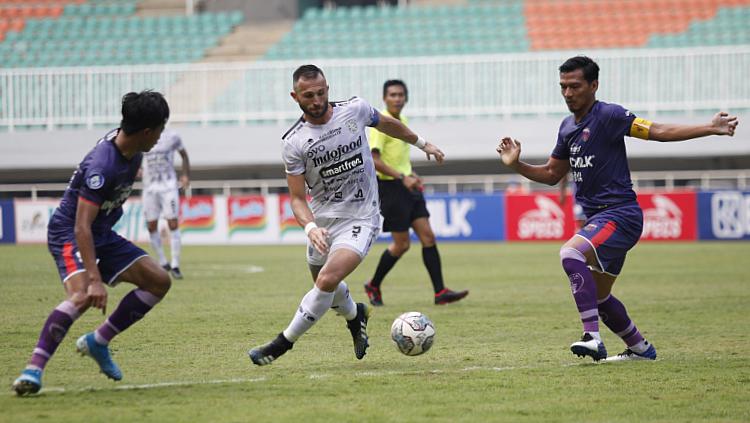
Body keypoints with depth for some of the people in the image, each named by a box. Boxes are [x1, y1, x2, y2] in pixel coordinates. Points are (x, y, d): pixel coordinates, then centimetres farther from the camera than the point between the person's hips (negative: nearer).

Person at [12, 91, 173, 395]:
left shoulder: (132, 150, -2)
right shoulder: (102, 166, -30)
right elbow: (81, 227, -34)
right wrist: (95, 279, -41)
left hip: (103, 234, 9)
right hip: (69, 234, -9)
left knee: (159, 281, 1)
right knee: (82, 295, -34)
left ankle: (98, 342, 8)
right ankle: (33, 370, -34)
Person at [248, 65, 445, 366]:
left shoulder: (355, 109, -8)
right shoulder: (293, 143, -11)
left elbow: (386, 124, 15)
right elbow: (297, 198, -9)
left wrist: (422, 144, 28)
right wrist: (309, 227, -29)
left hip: (360, 219, -3)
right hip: (322, 222, 3)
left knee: (327, 281, -23)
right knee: (327, 287, 19)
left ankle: (283, 343, -12)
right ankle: (356, 316, 53)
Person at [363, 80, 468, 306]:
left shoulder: (402, 121, 13)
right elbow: (374, 160, -22)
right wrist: (402, 177, -28)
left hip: (407, 186, 8)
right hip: (390, 187, -8)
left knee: (427, 236, -1)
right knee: (401, 244, -3)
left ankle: (440, 292, -3)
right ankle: (373, 286, 17)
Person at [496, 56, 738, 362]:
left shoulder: (608, 115, -10)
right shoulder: (568, 127, 15)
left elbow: (657, 131, -14)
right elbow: (551, 174, 24)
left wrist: (711, 128, -23)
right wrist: (516, 165, 8)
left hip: (619, 215, -9)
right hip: (596, 218, 9)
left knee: (570, 253, -31)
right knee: (598, 297, 16)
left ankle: (592, 337, -34)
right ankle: (640, 348, 34)